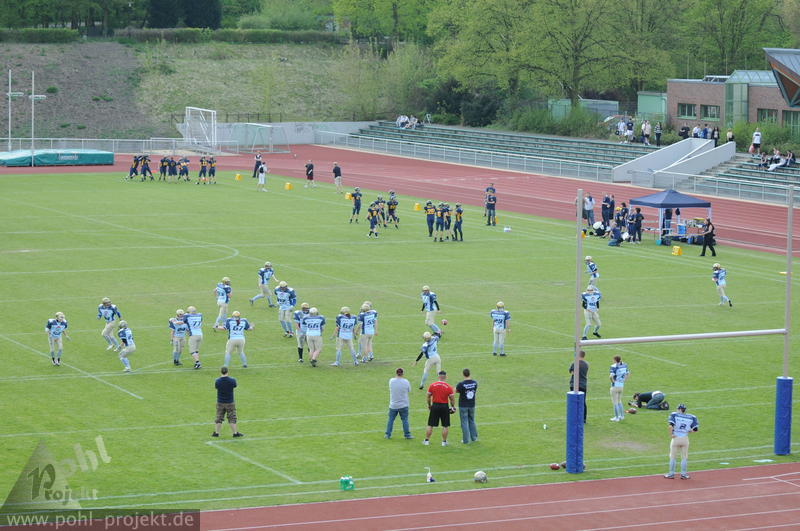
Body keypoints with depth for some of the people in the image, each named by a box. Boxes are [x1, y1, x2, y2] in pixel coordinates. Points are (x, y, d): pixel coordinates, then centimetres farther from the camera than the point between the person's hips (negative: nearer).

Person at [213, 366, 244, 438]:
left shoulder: (217, 381, -12)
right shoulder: (232, 380, -15)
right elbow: (235, 386, 3)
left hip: (220, 403, 1)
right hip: (230, 402, -1)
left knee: (219, 418, 12)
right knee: (232, 418, 8)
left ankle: (216, 432, 16)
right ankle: (235, 433, 11)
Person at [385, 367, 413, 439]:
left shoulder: (391, 381, -9)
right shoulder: (405, 382, -12)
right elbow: (409, 390, 1)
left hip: (393, 405, 1)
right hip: (403, 405, -1)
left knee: (391, 420, 11)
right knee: (405, 420, 8)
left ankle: (387, 434, 14)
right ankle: (407, 434, 13)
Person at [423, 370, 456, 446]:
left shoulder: (432, 385, -4)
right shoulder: (448, 387, -7)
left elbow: (428, 397, 3)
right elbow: (452, 399, -4)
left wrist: (429, 405, 17)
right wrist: (453, 407, 12)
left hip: (435, 406, 1)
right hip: (444, 406, -1)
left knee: (430, 425, 9)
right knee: (445, 426, 9)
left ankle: (426, 440, 14)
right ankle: (444, 441, 11)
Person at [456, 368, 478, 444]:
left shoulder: (461, 384, -20)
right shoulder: (475, 383, -6)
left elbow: (456, 391, -5)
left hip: (463, 406, -4)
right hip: (472, 405, 4)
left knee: (464, 422, 4)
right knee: (472, 421, 19)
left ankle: (466, 440, 6)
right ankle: (474, 437, 25)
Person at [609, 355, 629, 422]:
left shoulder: (614, 366, -18)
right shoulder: (624, 365, 3)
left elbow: (611, 376, -30)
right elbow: (628, 373, 15)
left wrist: (613, 381, -13)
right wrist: (624, 380, 12)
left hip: (615, 386, -7)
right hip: (621, 385, 7)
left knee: (615, 402, 3)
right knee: (619, 401, 24)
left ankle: (616, 417, 7)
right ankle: (622, 415, 28)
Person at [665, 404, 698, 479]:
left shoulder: (674, 414, -4)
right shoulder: (691, 417, 3)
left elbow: (670, 425, -18)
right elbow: (695, 429, -2)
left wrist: (671, 434, -8)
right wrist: (688, 431, 13)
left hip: (675, 438, -2)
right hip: (685, 438, 2)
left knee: (672, 457, 12)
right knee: (684, 457, 14)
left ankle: (671, 474, 17)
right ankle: (683, 474, 17)